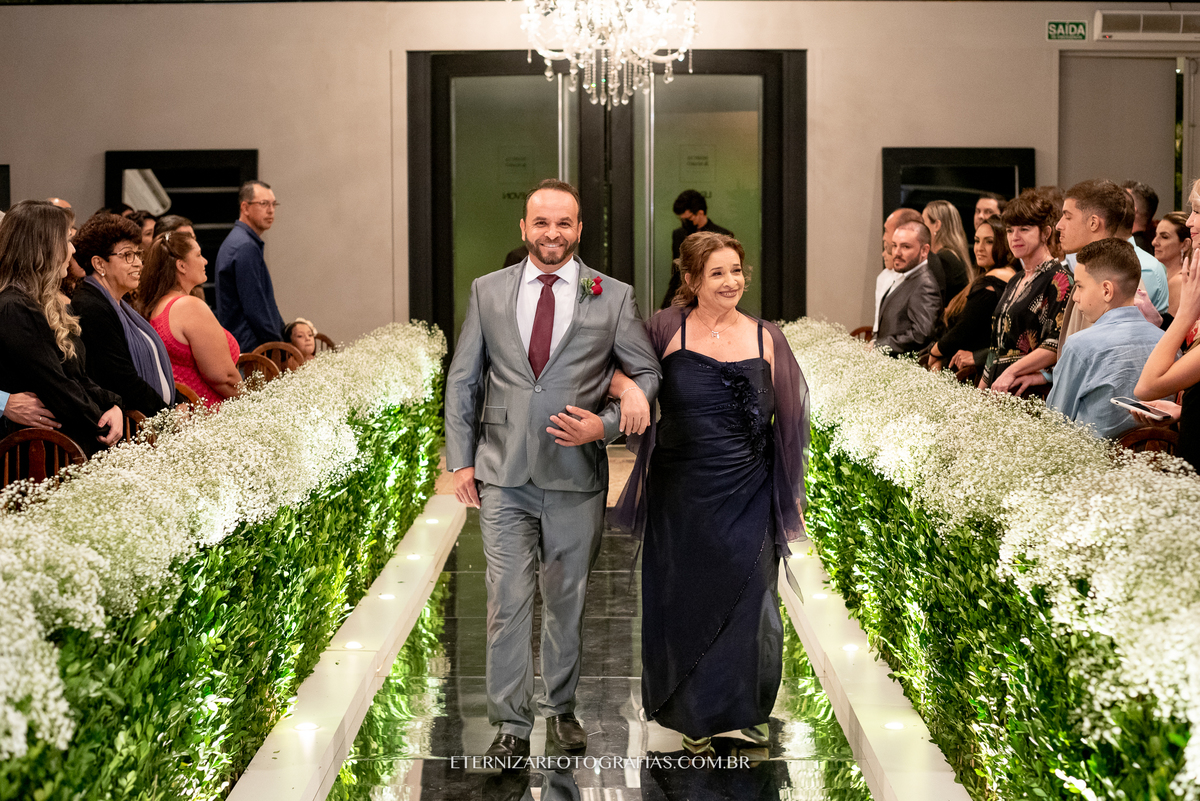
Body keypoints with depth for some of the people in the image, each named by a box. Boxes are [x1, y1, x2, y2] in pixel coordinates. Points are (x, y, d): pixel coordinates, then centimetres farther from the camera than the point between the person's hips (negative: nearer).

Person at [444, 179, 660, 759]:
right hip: (504, 476, 0)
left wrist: (604, 425, -9)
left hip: (577, 476, 0)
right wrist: (461, 460, 4)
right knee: (507, 601, -1)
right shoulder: (487, 291, 5)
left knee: (566, 600, 12)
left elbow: (648, 374, 6)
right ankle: (511, 723, 10)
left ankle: (560, 708, 29)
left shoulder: (612, 297, 0)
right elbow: (462, 379, 9)